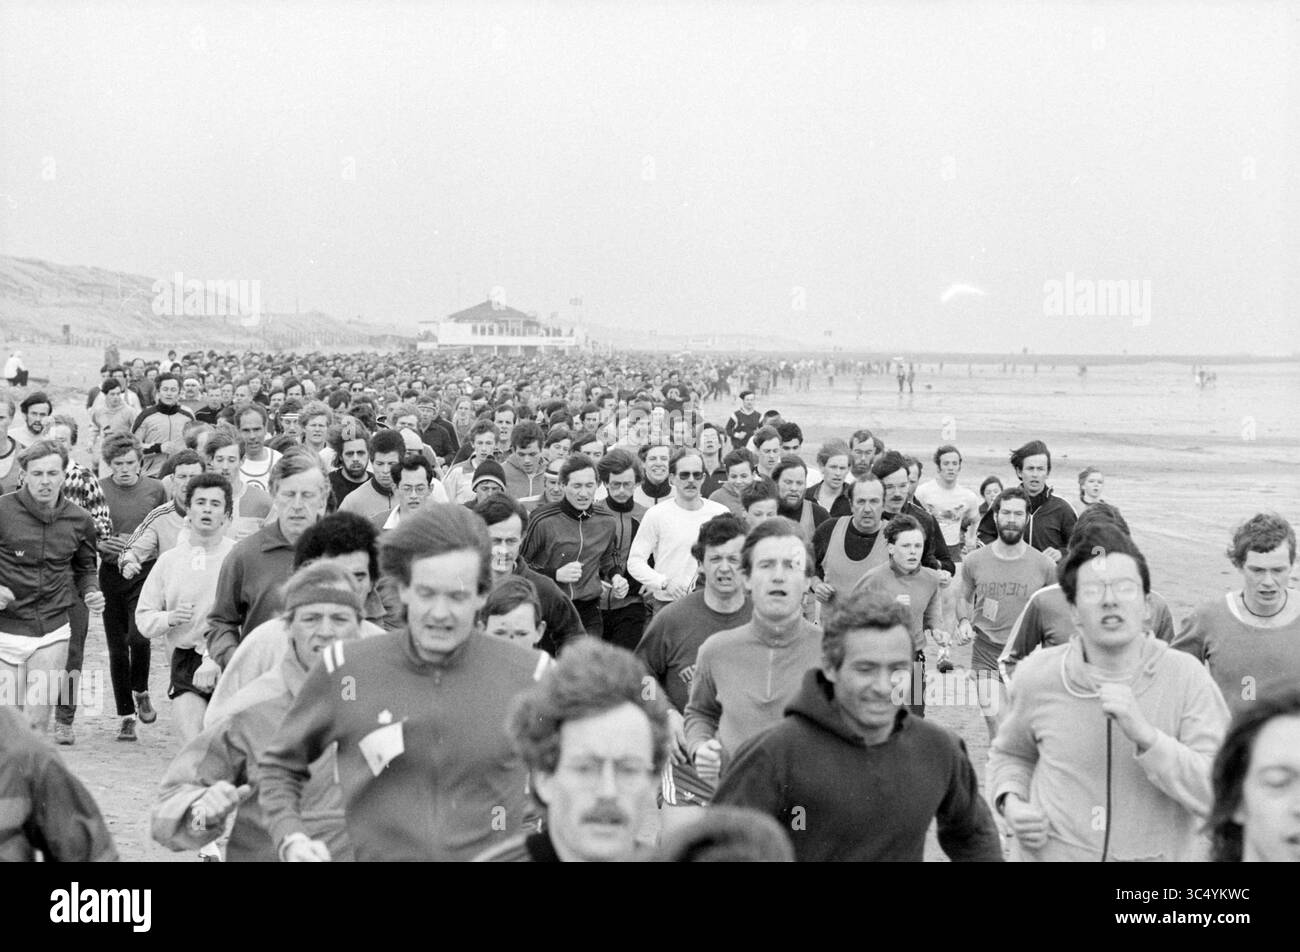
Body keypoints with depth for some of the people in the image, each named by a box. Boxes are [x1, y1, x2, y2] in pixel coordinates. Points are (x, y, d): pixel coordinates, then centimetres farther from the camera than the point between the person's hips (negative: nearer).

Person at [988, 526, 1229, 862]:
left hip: (1163, 854, -1)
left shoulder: (1185, 677, -14)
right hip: (1050, 854, 1)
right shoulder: (1037, 675, -7)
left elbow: (1223, 796, -20)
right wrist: (1010, 802, -7)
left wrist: (1145, 735, -30)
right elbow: (1011, 754, 11)